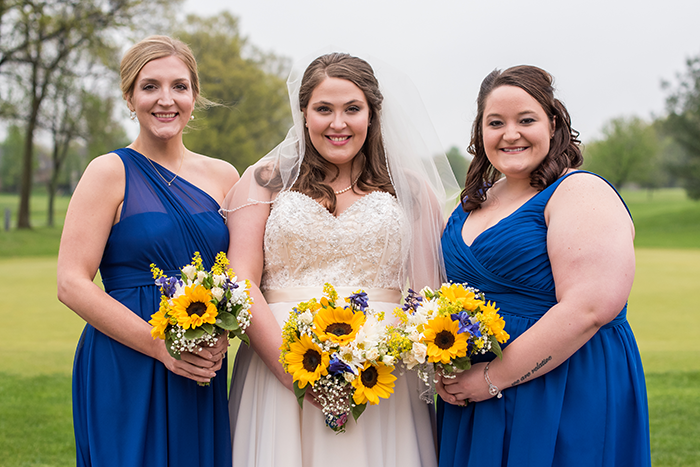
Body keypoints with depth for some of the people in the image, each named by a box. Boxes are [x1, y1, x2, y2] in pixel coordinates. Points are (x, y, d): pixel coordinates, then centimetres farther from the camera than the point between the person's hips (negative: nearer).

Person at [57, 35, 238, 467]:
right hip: (124, 374, -4)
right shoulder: (111, 172, -4)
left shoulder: (223, 176, 9)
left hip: (203, 374, 4)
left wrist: (222, 335, -7)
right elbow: (73, 284, -10)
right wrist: (163, 347, -16)